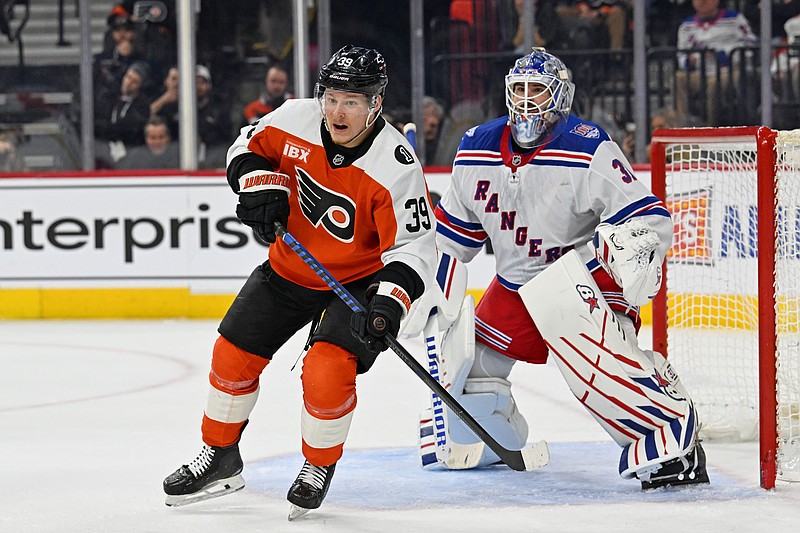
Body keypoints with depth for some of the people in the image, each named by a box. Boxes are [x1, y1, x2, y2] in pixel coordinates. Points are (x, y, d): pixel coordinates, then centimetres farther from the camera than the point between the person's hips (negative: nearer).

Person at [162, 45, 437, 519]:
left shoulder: (396, 166, -28)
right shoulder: (297, 119, -17)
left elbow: (414, 245, -26)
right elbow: (250, 145, 3)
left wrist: (389, 304, -40)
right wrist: (260, 184, -16)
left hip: (357, 280, -5)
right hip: (289, 267, 5)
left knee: (327, 372, -23)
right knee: (233, 355, 7)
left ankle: (319, 469, 4)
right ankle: (220, 459, 29)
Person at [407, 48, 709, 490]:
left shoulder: (588, 151, -21)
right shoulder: (475, 149, -2)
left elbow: (647, 217, -24)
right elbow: (453, 230, 12)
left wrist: (635, 251, -45)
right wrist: (435, 289, 10)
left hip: (588, 274, -7)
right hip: (515, 284, 7)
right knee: (470, 356, 9)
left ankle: (670, 436, -32)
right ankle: (496, 441, 39)